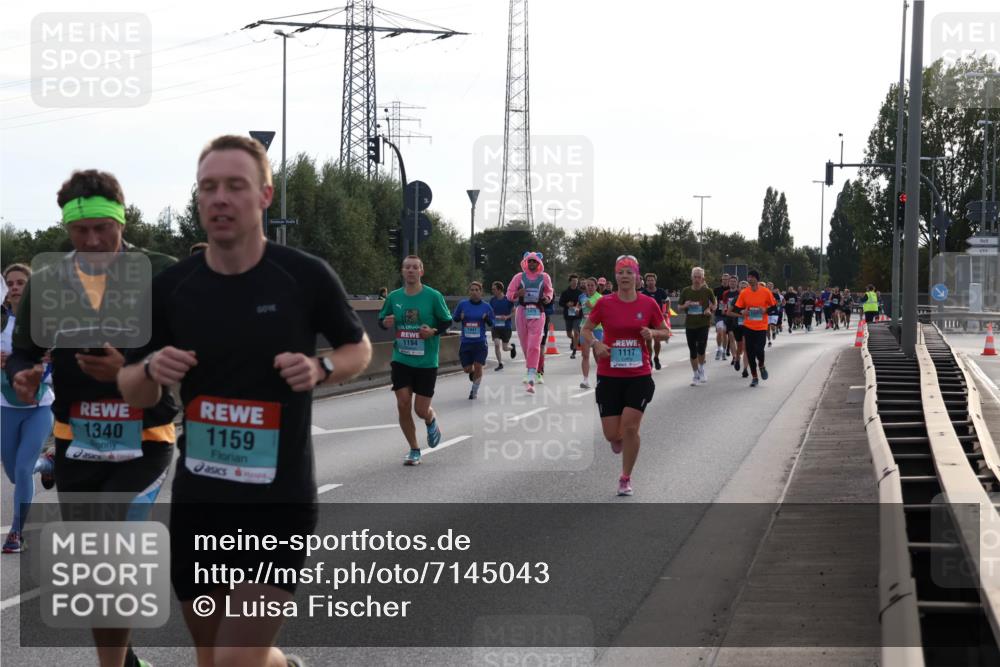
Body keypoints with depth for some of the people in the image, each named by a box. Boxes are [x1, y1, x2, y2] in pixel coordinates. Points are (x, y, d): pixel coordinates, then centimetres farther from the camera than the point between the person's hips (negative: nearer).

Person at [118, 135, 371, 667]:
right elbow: (133, 393, 8)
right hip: (196, 502, 4)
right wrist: (152, 370, -15)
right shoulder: (169, 287, 1)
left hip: (279, 502, -4)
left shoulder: (306, 277, -8)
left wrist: (321, 369, -13)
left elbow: (359, 349, 8)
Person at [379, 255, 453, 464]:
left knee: (421, 410, -2)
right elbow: (382, 318, 14)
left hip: (426, 362, -2)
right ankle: (414, 450, 14)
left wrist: (434, 331, -19)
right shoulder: (394, 297, 1)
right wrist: (385, 322, -9)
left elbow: (447, 322, 1)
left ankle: (431, 421, 38)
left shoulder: (433, 296, -7)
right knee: (403, 405, -4)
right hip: (401, 360, 2)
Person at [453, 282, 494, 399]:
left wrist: (487, 318, -13)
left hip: (480, 342, -1)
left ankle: (474, 390, 14)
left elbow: (491, 323, 8)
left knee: (478, 367, -7)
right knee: (467, 369, 3)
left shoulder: (486, 306, 0)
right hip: (465, 342, 1)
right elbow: (454, 318, 9)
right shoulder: (462, 304, -1)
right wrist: (460, 317, -12)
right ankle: (473, 373, 42)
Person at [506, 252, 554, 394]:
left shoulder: (544, 277, 6)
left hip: (537, 313, -2)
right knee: (525, 344, 7)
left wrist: (548, 298, -1)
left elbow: (549, 291, 21)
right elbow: (509, 293, 8)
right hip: (522, 311, 2)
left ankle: (531, 377, -20)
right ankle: (530, 371, 26)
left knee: (534, 345, -13)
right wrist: (517, 294, -14)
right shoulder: (519, 277, 5)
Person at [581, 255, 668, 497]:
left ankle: (626, 479, 8)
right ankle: (618, 437, 40)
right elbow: (586, 330, 7)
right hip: (609, 376, 0)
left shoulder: (648, 304, -3)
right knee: (612, 435, 0)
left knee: (630, 428, -9)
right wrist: (595, 343, -13)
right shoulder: (605, 304, -4)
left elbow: (665, 331, 8)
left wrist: (652, 333, -14)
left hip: (639, 376, 0)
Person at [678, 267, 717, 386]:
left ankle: (701, 369, 10)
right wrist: (685, 305, -11)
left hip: (703, 323, -2)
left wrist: (710, 310, -10)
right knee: (692, 351, 6)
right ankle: (696, 375, 21)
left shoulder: (707, 291, -1)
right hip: (690, 324, 2)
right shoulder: (685, 291, 3)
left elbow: (714, 304, 12)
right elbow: (679, 307, 11)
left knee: (701, 348, -16)